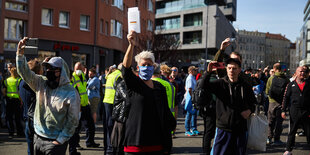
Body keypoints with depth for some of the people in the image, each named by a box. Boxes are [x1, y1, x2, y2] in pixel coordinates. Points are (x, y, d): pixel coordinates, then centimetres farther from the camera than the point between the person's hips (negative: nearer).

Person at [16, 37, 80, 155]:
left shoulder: (71, 94, -13)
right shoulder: (41, 83, 4)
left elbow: (73, 121, -12)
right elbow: (25, 73, -2)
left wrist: (60, 141, -13)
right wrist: (20, 53, -15)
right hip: (37, 137, 5)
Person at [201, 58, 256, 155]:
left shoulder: (245, 86, 4)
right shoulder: (220, 83, -2)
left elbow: (253, 103, 16)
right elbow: (204, 86, -18)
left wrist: (250, 110, -6)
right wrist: (208, 72, -34)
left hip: (240, 129, 2)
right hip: (223, 129, -2)